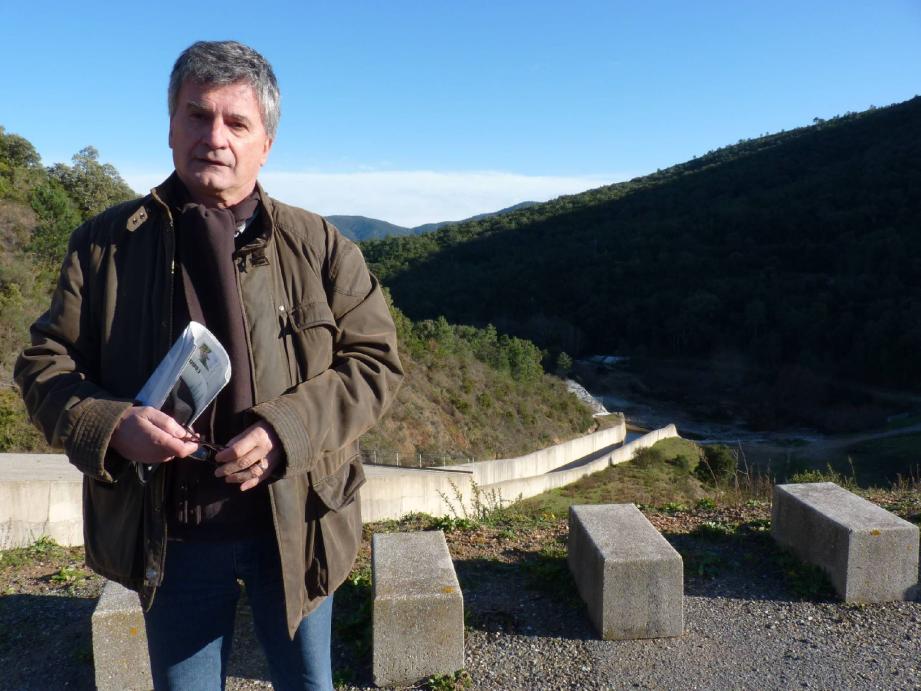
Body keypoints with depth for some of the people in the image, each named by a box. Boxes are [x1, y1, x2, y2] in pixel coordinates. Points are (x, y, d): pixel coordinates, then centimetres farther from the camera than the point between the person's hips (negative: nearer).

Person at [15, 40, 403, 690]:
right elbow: (44, 362, 3)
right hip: (169, 537, 1)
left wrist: (287, 428, -20)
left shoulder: (319, 245, -3)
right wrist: (108, 424, -18)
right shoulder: (107, 242, 0)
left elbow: (375, 361, -5)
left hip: (295, 525, 0)